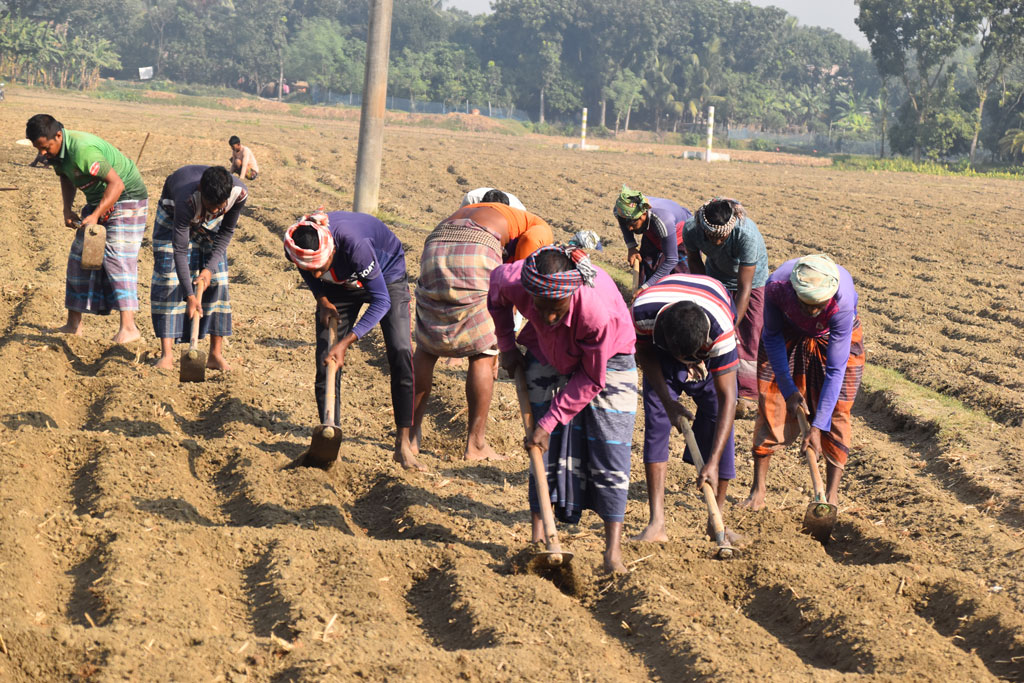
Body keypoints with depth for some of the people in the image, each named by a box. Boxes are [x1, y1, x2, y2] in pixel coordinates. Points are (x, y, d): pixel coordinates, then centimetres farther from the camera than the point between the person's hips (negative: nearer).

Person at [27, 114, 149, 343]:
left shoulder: (82, 150, -33)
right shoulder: (56, 151, -4)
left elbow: (116, 183, -33)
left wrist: (96, 216, -35)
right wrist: (67, 209, 2)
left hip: (127, 198, -9)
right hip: (98, 200, 10)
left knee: (117, 259, -18)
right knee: (80, 256, 7)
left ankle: (128, 327, -21)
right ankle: (74, 324, 13)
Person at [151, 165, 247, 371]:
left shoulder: (239, 192, -34)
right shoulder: (187, 200, -45)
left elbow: (227, 231, -15)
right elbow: (180, 250, -39)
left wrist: (211, 267, -24)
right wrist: (189, 296, -41)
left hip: (209, 224, 3)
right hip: (173, 213, -3)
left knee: (217, 278, -7)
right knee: (169, 277, -14)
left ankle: (216, 354, -3)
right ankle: (166, 354, -13)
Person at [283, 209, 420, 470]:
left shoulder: (354, 244, -44)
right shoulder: (296, 247, -29)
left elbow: (381, 301, -36)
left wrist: (346, 342, -39)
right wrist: (323, 300, -17)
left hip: (386, 275, -4)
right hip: (339, 286, 4)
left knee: (400, 354, -17)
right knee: (325, 360, -6)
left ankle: (403, 444, -13)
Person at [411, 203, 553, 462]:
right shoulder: (541, 229, 24)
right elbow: (530, 240, -3)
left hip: (436, 245, 6)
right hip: (476, 251, -6)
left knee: (426, 348, 19)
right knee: (482, 354, 7)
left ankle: (411, 433, 26)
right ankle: (476, 444, 11)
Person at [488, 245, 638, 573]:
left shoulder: (598, 309, -42)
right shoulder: (514, 282, -33)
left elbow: (591, 380, -26)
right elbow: (496, 285, -3)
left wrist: (549, 422, -23)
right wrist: (506, 346, 2)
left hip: (606, 358, -3)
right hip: (548, 355, 3)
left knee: (609, 448, -8)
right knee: (546, 448, 0)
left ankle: (613, 549, -6)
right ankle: (538, 539, 7)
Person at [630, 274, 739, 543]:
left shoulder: (721, 330, -43)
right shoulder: (643, 312, -40)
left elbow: (727, 399, -40)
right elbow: (645, 354, -15)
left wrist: (713, 463, -44)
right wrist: (669, 402, -24)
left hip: (712, 351, -1)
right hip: (660, 345, 1)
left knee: (717, 419, -11)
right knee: (656, 419, -14)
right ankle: (657, 524, -15)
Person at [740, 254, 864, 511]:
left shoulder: (842, 303, -42)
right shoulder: (776, 285, -38)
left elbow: (835, 370, -36)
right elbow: (772, 337, -17)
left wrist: (818, 426, -37)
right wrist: (788, 388, -18)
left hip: (834, 337, -1)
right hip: (788, 334, 2)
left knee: (836, 413, -6)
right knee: (771, 405, -3)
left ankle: (831, 495, 3)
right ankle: (758, 488, 6)